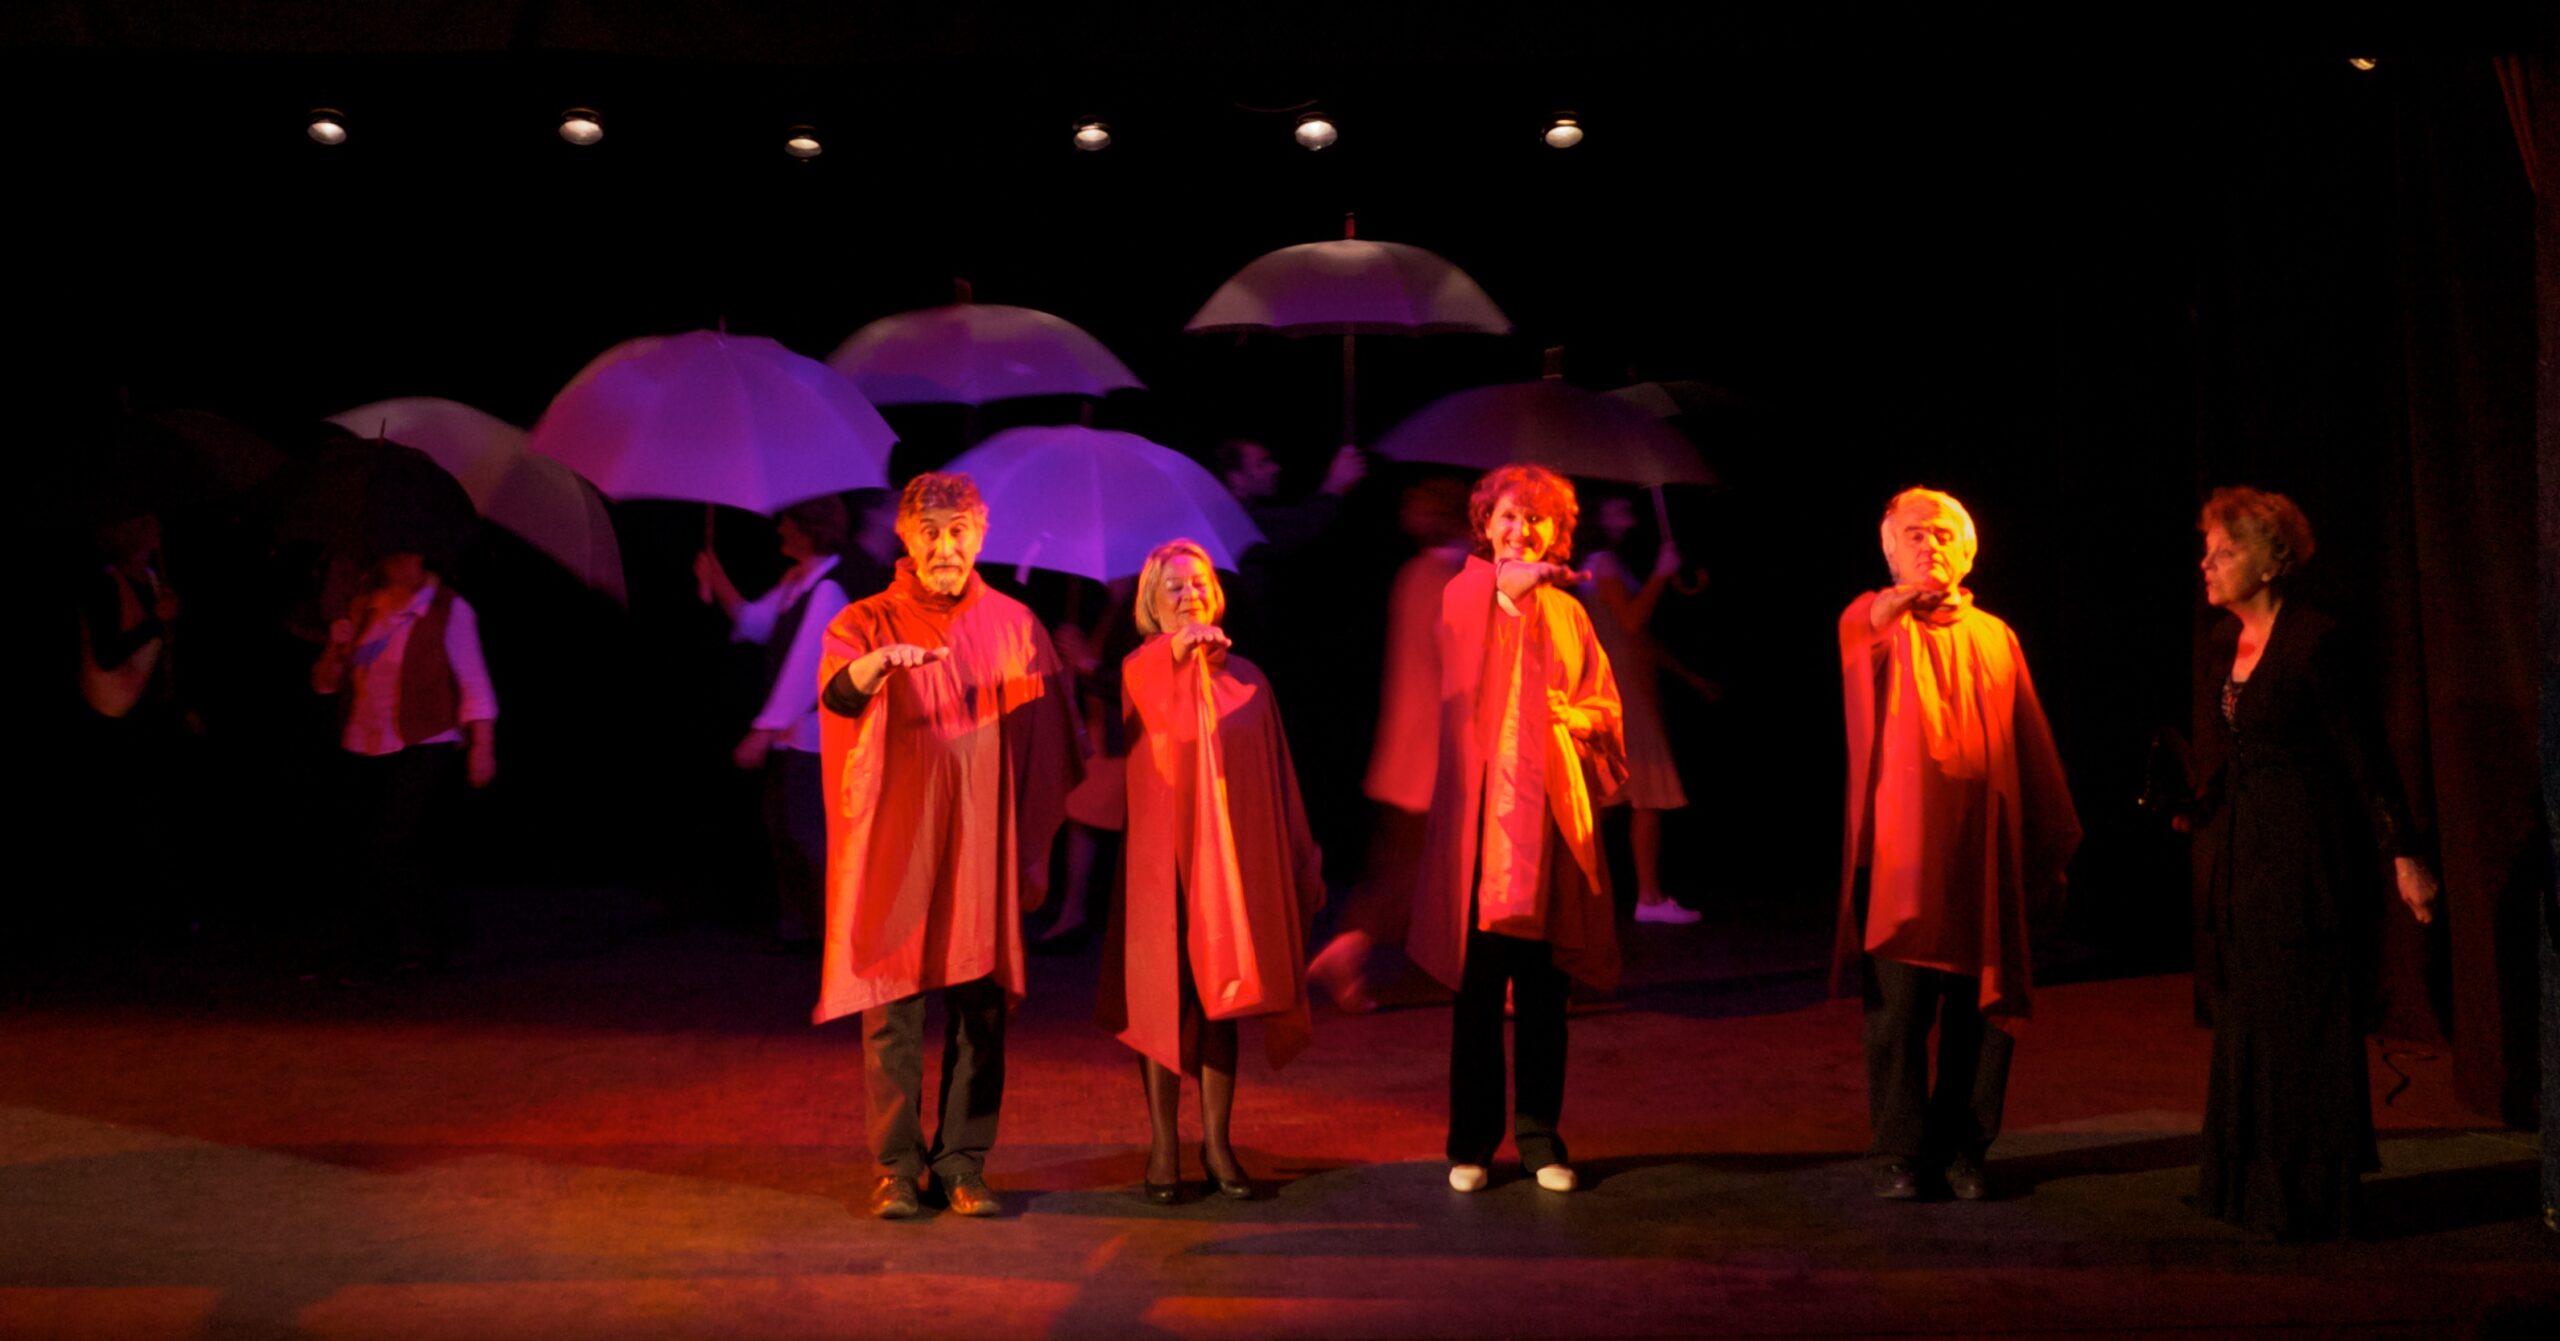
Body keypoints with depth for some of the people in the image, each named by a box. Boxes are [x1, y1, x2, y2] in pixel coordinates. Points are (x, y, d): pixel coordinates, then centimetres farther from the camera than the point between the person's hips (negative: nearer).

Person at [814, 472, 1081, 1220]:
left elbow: (1044, 747, 9)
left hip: (984, 849, 2)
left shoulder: (1014, 626, 8)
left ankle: (963, 1166, 10)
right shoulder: (866, 624, 2)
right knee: (892, 1010, -1)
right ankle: (896, 1168, 7)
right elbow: (836, 691, -20)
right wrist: (881, 662, -42)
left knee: (980, 1010, 2)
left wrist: (1037, 849, 4)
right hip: (894, 846, -1)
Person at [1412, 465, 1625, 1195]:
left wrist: (1571, 714, -7)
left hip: (1552, 811, 3)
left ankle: (1540, 1137, 17)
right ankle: (1472, 1141, 11)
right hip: (1484, 806, -3)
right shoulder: (1466, 591, 4)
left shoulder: (1566, 610, 14)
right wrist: (1509, 588, -32)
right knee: (1479, 985, 0)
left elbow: (1604, 707, 13)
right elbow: (1461, 657, -19)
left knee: (1544, 988, 7)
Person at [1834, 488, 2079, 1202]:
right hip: (1902, 847, -3)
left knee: (1982, 1006, 3)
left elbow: (2032, 749, 16)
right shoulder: (1875, 622, 5)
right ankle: (1899, 1151, 9)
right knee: (1898, 1005, -2)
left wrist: (2049, 848, 14)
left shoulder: (1996, 638, 14)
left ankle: (1962, 1147, 16)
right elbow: (1861, 626, -21)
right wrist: (1898, 601, -41)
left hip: (1984, 851, 3)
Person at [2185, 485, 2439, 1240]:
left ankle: (2309, 1198, 9)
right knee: (2245, 1021, 13)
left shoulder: (2316, 644, -14)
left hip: (2310, 861, -8)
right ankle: (2250, 1184, 24)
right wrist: (2192, 806, 0)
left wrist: (2402, 856, -14)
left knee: (2305, 1025, -1)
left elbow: (2366, 758, -13)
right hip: (2245, 859, 8)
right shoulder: (2226, 645, 9)